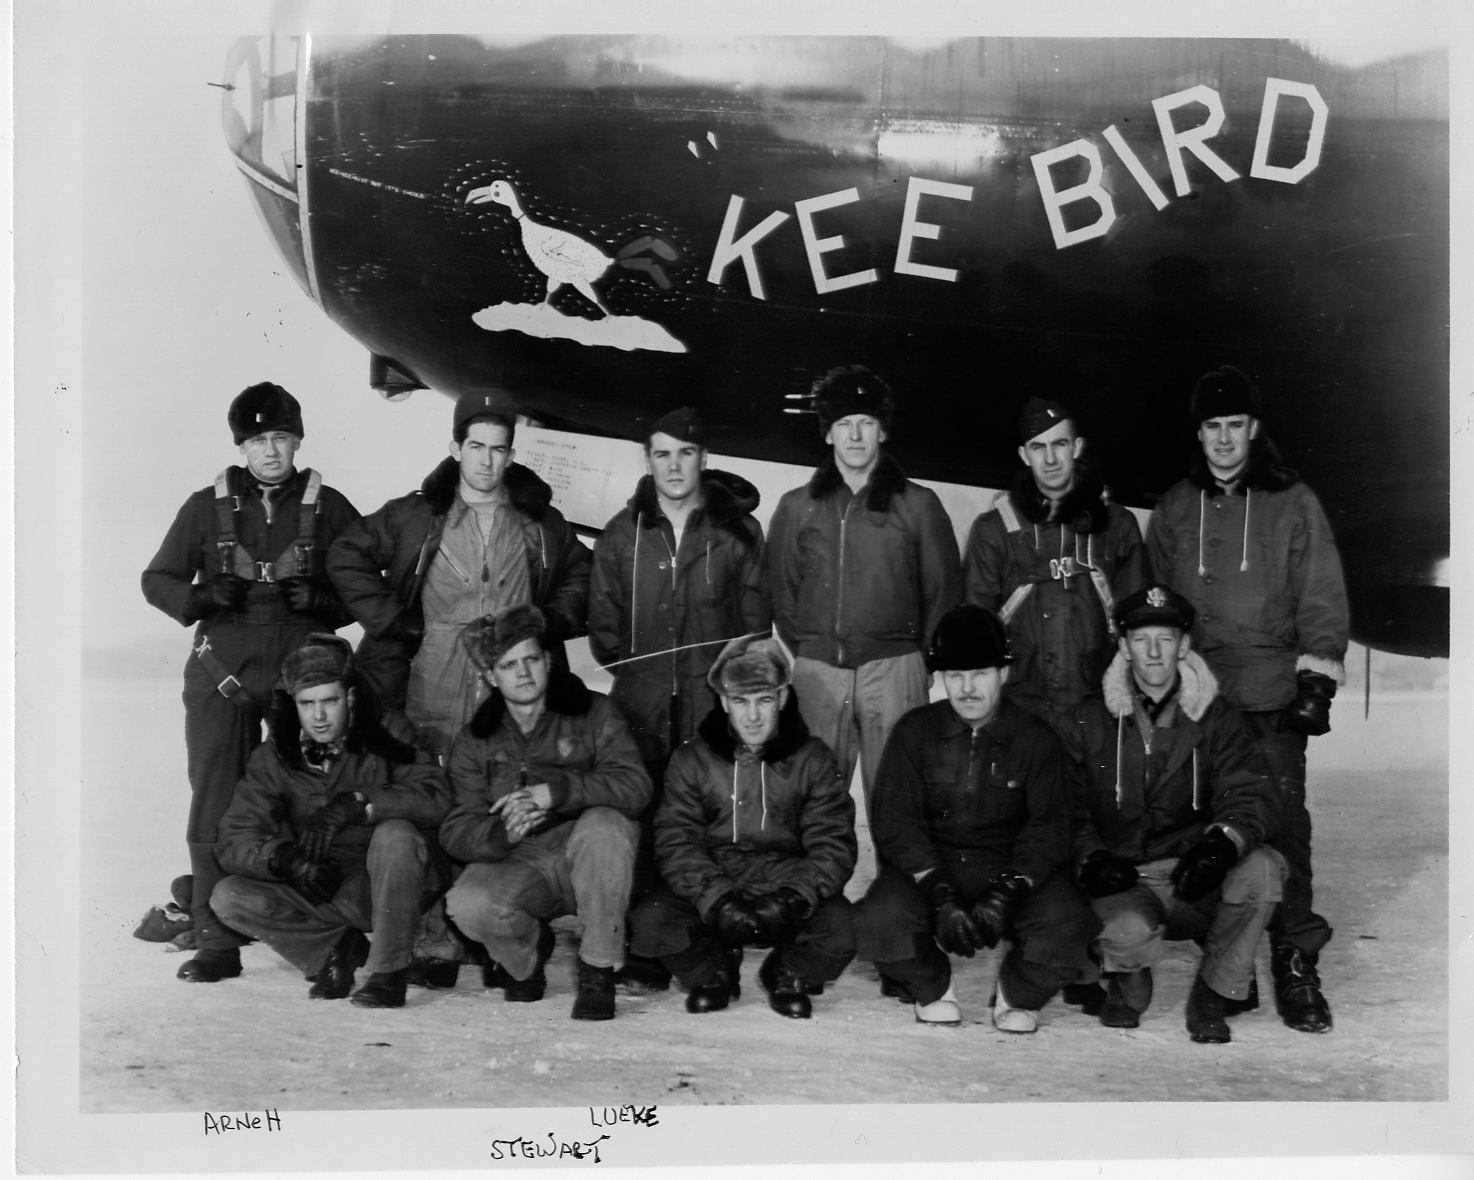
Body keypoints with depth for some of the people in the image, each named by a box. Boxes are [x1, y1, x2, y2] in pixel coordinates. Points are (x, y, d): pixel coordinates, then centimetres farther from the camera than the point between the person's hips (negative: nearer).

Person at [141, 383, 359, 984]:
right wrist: (204, 597, -8)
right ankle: (216, 942, 2)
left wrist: (320, 601, -10)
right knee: (215, 805, -3)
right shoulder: (207, 506, 9)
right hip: (223, 672, 1)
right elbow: (157, 580, 12)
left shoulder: (328, 507, 7)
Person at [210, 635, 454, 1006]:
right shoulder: (274, 758, -1)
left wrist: (354, 804, -33)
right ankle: (337, 948, -2)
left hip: (394, 888, -3)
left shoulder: (388, 734, -8)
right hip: (323, 892, 3)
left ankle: (389, 971, -21)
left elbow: (435, 797, -24)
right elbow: (235, 841, -8)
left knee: (396, 834, -34)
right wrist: (285, 858, -28)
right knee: (228, 898, -16)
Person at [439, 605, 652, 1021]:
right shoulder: (473, 743, 5)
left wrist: (555, 790, -30)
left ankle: (599, 970, -17)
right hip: (518, 864, 1)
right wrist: (502, 833, -28)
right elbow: (456, 832, -4)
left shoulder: (593, 713, -1)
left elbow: (635, 785, -16)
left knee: (605, 824, -34)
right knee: (467, 905, -29)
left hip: (591, 866, -1)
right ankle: (526, 952, 8)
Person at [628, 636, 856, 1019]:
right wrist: (716, 901, -23)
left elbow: (833, 846, -5)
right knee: (649, 924, -28)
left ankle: (788, 974, 8)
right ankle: (712, 970, 7)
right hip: (707, 888, 0)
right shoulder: (691, 760, 2)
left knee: (841, 929, -29)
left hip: (787, 884, 0)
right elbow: (675, 844, -6)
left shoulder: (812, 759, 2)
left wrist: (794, 898, -23)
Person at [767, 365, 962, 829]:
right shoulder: (797, 507, 11)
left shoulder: (918, 504, 7)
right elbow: (781, 590, 15)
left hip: (893, 669, -1)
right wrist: (805, 649, 9)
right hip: (818, 670, 2)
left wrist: (919, 654, 3)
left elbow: (944, 590, 8)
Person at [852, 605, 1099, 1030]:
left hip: (1013, 871, 0)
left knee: (1065, 927, -30)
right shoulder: (914, 731, 2)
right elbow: (896, 823, -6)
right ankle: (932, 988, 3)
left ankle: (1018, 994, 4)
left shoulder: (1036, 739, 3)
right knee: (880, 921, -31)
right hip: (927, 868, 0)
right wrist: (940, 895, -21)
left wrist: (1008, 891, -23)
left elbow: (1048, 826, -4)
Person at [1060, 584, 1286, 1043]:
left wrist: (1221, 842, -30)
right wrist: (1091, 858, -13)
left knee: (1262, 867, -30)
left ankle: (1216, 991, -6)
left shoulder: (1214, 718, 4)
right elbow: (1068, 808, 8)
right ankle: (1128, 983, 6)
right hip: (1124, 881, -1)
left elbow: (1250, 795, -7)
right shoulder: (1092, 722, 5)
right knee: (1128, 930, -36)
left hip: (1197, 880, 1)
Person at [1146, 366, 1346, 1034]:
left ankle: (1296, 960, -3)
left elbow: (1321, 598, 3)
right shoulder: (1174, 510, 13)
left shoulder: (1292, 503, 5)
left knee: (1282, 822, -9)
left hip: (1271, 697, -2)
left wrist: (1319, 677, -5)